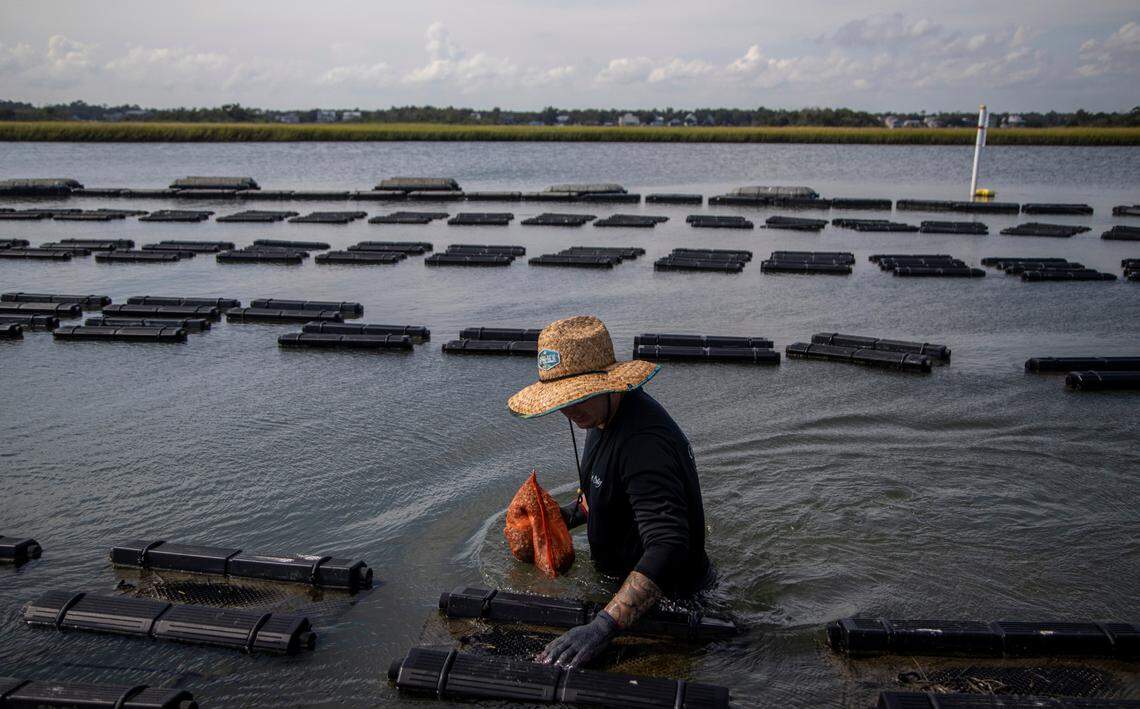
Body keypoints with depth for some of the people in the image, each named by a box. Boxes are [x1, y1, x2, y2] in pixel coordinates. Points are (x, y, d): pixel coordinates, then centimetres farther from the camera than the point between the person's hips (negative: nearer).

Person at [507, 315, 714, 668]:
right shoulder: (602, 414, -1)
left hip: (667, 597, -9)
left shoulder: (644, 443, -34)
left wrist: (602, 627, -50)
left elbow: (667, 548, -43)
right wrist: (572, 513, 4)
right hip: (621, 578, 9)